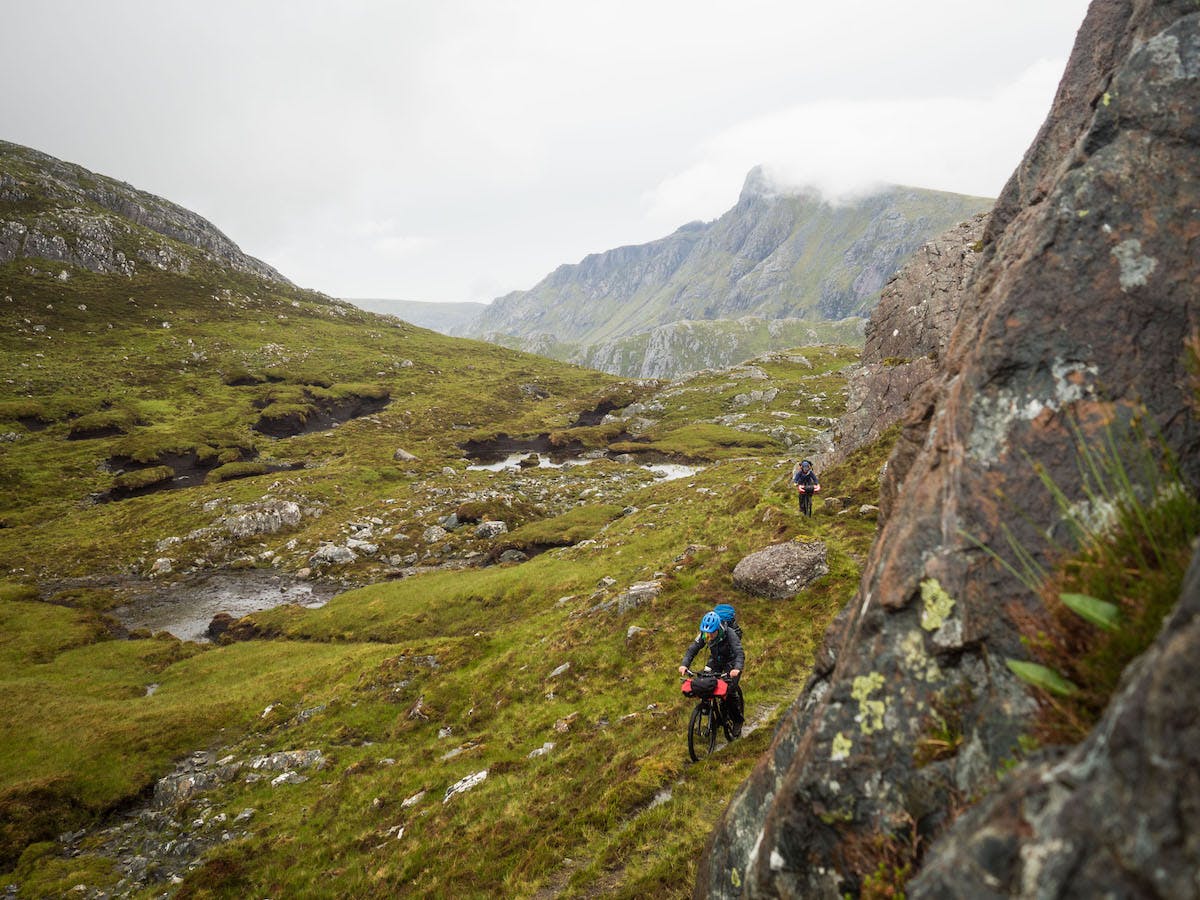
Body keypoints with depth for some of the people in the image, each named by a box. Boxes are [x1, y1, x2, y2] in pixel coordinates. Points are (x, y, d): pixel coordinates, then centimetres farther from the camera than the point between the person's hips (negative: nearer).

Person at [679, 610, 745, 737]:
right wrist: (684, 664, -37)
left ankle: (738, 721, 9)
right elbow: (692, 648, -21)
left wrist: (737, 668, -60)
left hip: (731, 662, -4)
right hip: (715, 661, 4)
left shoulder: (730, 634, -34)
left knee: (730, 692, -15)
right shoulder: (704, 635, -22)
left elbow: (740, 653, -41)